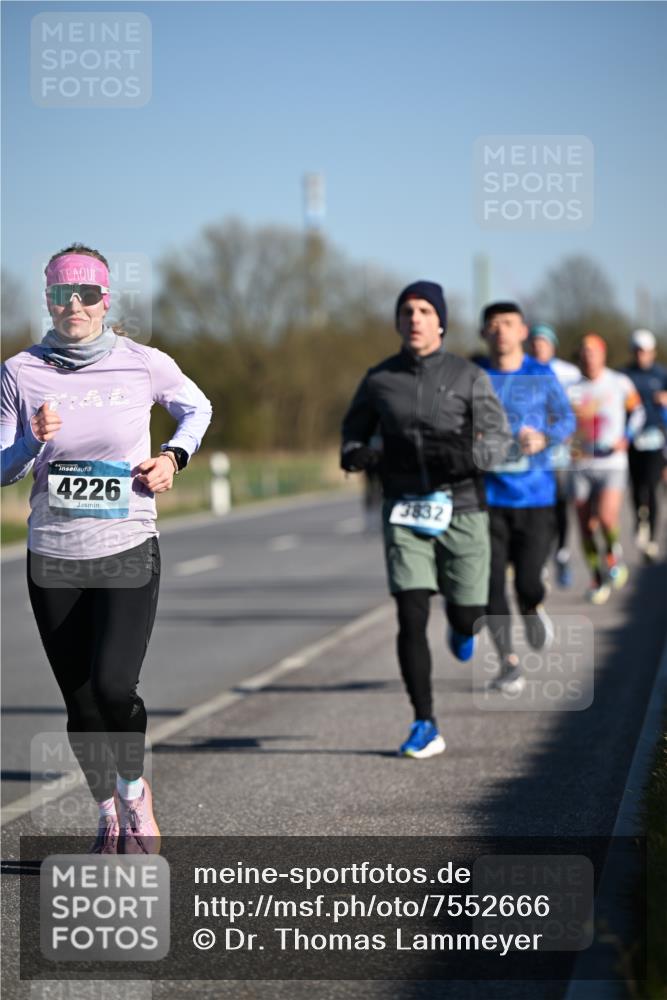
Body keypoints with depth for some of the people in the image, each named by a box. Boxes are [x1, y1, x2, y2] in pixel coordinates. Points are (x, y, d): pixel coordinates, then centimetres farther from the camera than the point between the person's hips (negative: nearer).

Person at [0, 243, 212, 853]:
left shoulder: (143, 365, -3)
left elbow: (197, 408, 17)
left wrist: (174, 456, 0)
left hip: (128, 552, -2)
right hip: (53, 558, 2)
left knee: (113, 686, -19)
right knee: (81, 703, 6)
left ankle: (136, 791, 10)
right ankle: (111, 816, 28)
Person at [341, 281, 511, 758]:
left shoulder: (468, 377, -1)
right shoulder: (380, 378, 4)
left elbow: (499, 434, -2)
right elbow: (355, 427, 18)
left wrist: (467, 456, -24)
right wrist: (353, 453, -5)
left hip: (461, 508, -1)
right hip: (405, 511, 1)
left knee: (467, 615, 6)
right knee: (411, 617, -10)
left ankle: (462, 627, 47)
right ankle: (425, 727, -2)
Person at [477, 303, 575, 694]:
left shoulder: (542, 375, 2)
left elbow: (567, 418, 10)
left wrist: (544, 438, -10)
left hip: (535, 495, -1)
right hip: (488, 496, 1)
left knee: (528, 583, -7)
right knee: (492, 584, -5)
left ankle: (534, 609, 30)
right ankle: (509, 662, 11)